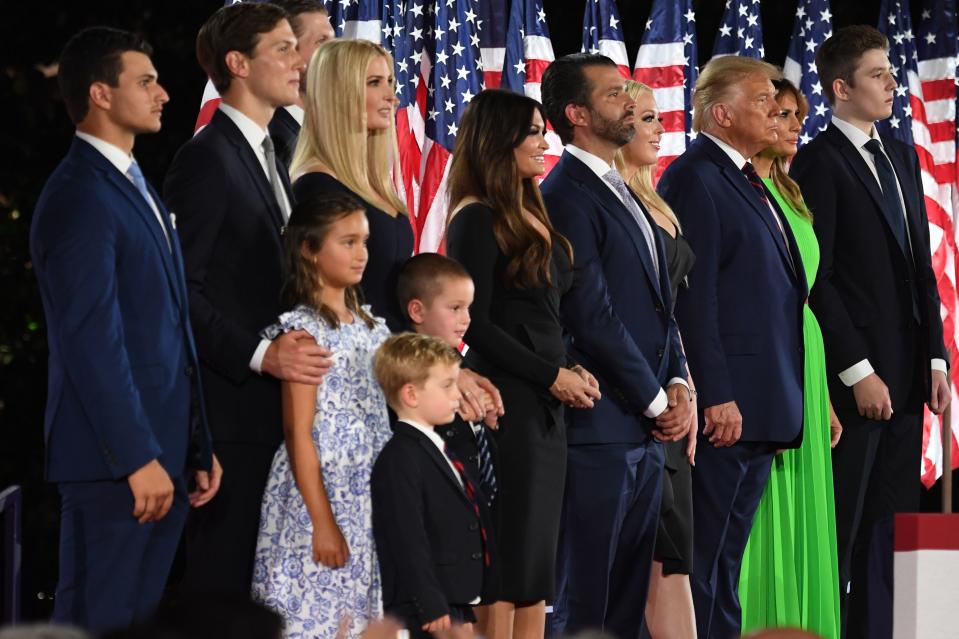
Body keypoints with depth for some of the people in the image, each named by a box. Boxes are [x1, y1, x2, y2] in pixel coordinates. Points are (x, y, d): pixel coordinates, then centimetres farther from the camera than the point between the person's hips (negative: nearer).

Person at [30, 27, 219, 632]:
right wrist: (138, 458, -20)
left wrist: (197, 446, 17)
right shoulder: (80, 197, -14)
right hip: (112, 461, -9)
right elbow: (92, 341, -19)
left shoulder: (137, 189, 18)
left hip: (162, 452, 9)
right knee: (101, 623, -4)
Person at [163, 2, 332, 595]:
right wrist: (261, 355, -23)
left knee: (263, 579, 9)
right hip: (229, 411, -9)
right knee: (222, 574, -7)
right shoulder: (207, 159, -11)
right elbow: (180, 290, -17)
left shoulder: (266, 156, 19)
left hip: (272, 409, 9)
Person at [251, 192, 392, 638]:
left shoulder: (369, 328, 13)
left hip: (368, 504, 7)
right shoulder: (304, 330, -10)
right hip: (320, 499, -7)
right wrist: (323, 522, -18)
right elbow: (298, 434, -13)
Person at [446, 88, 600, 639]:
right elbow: (475, 325, -14)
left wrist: (573, 370, 1)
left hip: (546, 406, 8)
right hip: (506, 402, -8)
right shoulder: (478, 220, -9)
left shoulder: (529, 215, 15)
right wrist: (553, 376, -13)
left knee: (538, 551, 8)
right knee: (509, 552, -7)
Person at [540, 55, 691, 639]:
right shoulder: (566, 196, -11)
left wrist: (678, 385, 4)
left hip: (646, 432, 9)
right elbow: (592, 316, -17)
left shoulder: (624, 194, 18)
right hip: (599, 428, -9)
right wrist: (657, 400, -10)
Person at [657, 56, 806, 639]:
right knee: (702, 563, -7)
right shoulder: (695, 177, -10)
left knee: (727, 560, 12)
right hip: (725, 408, -9)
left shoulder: (747, 181, 19)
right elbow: (693, 298, -17)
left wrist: (785, 404, 17)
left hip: (762, 411, 9)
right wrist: (716, 397, -22)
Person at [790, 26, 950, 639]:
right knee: (842, 526, -2)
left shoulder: (902, 157, 16)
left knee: (892, 524, 8)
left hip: (906, 375, 7)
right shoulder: (820, 163, -8)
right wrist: (859, 371, -16)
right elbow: (817, 280, -13)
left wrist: (936, 357, 9)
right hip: (854, 377, -7)